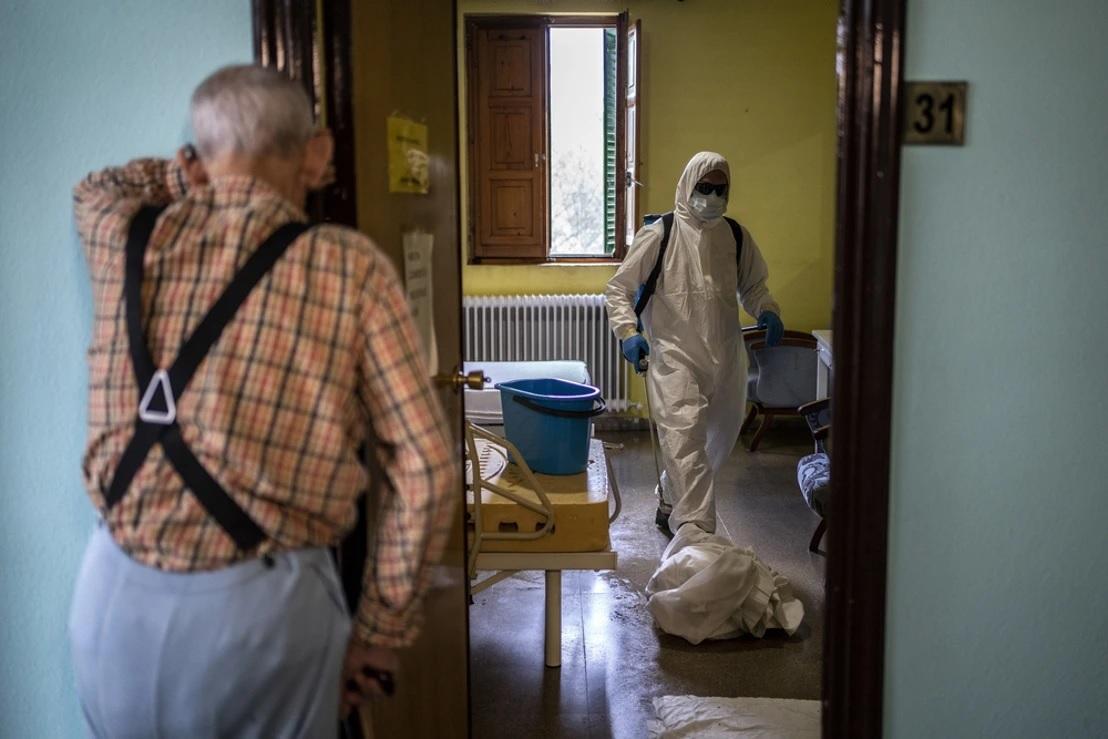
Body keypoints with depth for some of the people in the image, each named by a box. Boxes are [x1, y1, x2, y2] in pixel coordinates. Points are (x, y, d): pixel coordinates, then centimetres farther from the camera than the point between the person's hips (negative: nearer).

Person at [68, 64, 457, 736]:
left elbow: (93, 190, 31)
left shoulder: (126, 239, 2)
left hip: (118, 594, 4)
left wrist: (206, 169, 23)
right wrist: (379, 635, -1)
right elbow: (426, 467, -9)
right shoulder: (349, 265, -7)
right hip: (264, 605, -3)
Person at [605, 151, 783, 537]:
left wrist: (767, 311, -1)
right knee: (685, 441, -16)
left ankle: (670, 503, 41)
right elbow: (618, 289, -2)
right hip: (674, 358, -5)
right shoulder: (658, 235, -6)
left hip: (725, 359, 6)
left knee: (717, 442, 17)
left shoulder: (736, 236, 7)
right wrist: (628, 332, -18)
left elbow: (753, 285, 20)